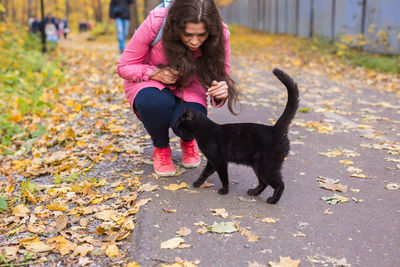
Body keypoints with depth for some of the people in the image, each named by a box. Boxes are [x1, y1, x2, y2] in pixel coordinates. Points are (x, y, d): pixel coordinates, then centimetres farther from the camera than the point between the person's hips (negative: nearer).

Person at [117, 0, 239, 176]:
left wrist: (221, 93, -36)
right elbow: (124, 66, -14)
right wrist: (155, 73, -33)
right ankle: (161, 148, -3)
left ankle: (188, 141, 10)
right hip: (149, 83, -1)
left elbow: (222, 77, -11)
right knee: (155, 102, -38)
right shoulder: (155, 23, -28)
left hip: (188, 86, 1)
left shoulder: (220, 33, -22)